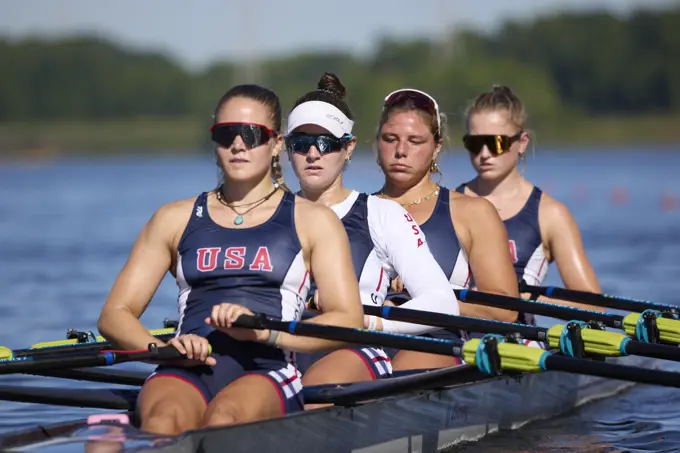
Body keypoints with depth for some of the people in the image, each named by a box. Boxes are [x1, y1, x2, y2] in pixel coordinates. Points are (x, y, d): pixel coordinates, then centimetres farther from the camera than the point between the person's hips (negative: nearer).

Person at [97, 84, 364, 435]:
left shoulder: (313, 221, 17)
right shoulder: (175, 219, 24)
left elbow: (349, 321, 3)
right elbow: (114, 314, 17)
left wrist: (264, 331, -14)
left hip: (266, 370, -2)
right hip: (187, 371, 2)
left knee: (224, 417, -39)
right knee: (164, 419, -37)